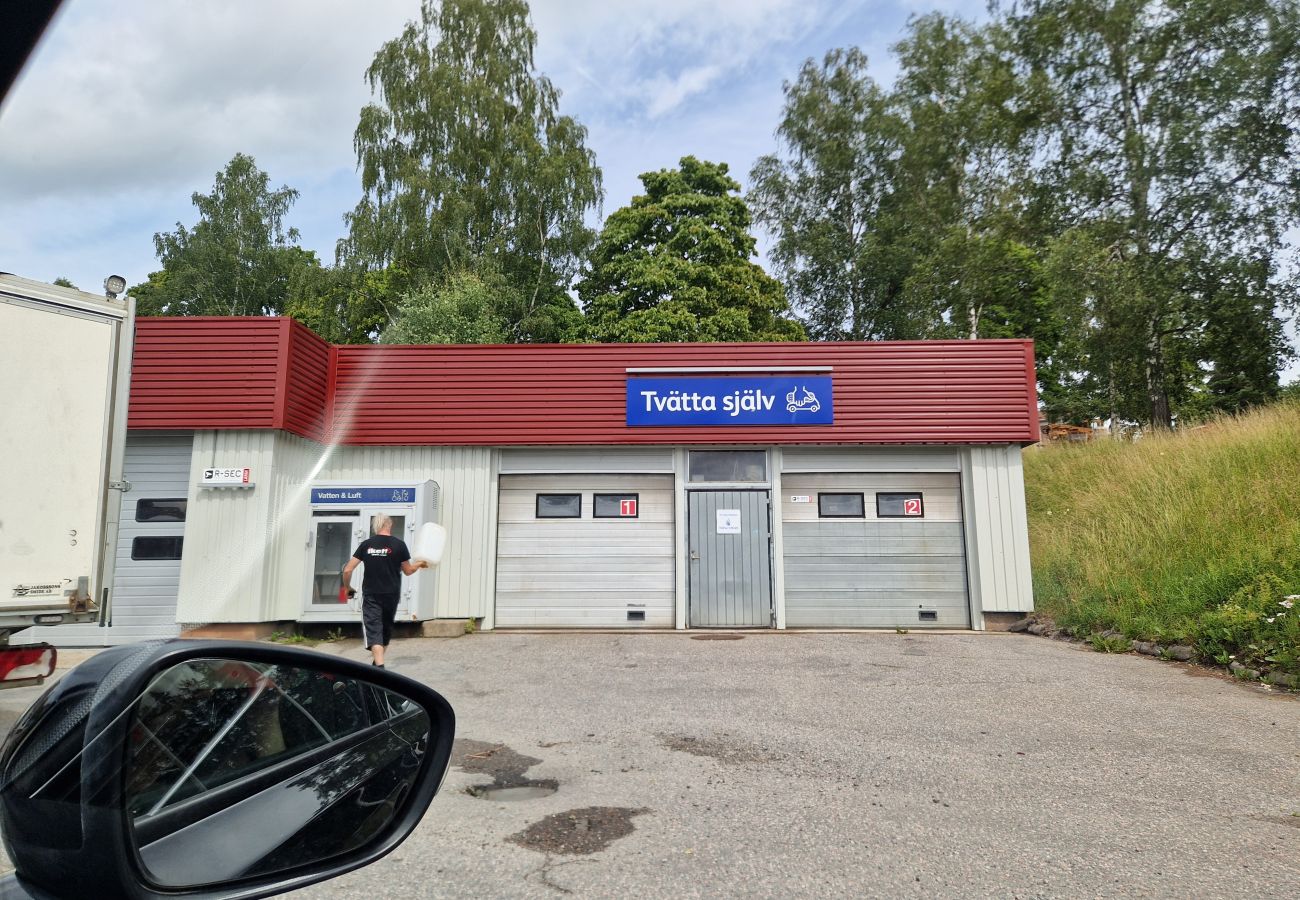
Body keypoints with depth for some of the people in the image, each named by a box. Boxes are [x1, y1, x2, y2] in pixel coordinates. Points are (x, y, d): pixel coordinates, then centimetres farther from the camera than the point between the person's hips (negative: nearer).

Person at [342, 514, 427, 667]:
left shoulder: (366, 544, -1)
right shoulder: (398, 544, -4)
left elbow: (348, 570, -2)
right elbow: (408, 571, 5)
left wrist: (347, 588, 14)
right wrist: (420, 564, 24)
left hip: (370, 595, -1)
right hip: (391, 595, 1)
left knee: (373, 630, -3)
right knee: (386, 629, 19)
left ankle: (379, 666, -20)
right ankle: (378, 662, 34)